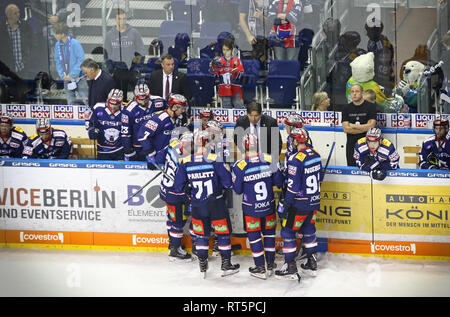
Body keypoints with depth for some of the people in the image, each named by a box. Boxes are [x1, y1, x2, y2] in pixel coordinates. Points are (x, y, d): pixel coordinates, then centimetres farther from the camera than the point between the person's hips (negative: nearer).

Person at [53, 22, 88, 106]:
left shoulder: (75, 43, -15)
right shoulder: (58, 45, 2)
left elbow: (81, 60, -15)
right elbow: (58, 62, 10)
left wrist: (72, 75, -15)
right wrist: (62, 75, -3)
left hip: (78, 78, -6)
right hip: (67, 79, 6)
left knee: (86, 100, -7)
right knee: (70, 102, 11)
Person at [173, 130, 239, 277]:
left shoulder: (185, 162, -5)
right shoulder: (215, 159, -14)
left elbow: (178, 187, 1)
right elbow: (228, 182, -14)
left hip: (197, 206, 3)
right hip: (216, 204, -3)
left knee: (201, 234, 17)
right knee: (223, 232, 11)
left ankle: (203, 265, 20)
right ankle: (226, 265, 17)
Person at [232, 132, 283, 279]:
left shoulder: (239, 166, -17)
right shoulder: (269, 160, -11)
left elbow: (238, 190, -7)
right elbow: (278, 182, -2)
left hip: (251, 208, -3)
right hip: (269, 206, 3)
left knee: (254, 236, 10)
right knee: (269, 233, 19)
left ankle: (260, 268, 14)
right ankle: (270, 265, 29)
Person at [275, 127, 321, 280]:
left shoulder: (296, 159, -22)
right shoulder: (315, 155, 3)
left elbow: (293, 187, -21)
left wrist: (284, 206, -13)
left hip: (300, 204, -8)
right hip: (314, 201, 8)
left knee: (287, 232, 3)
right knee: (309, 230, 20)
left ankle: (290, 268, 5)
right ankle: (312, 264, 27)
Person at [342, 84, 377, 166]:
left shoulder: (370, 106, 0)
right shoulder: (346, 108, 9)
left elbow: (371, 126, -10)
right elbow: (346, 129, -2)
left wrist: (353, 126, -5)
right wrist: (364, 128, -7)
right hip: (351, 144, 3)